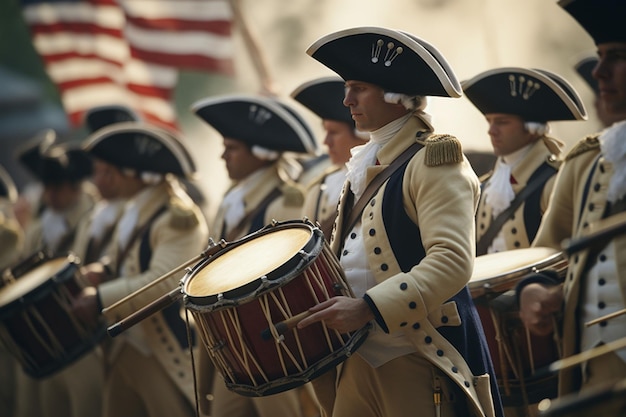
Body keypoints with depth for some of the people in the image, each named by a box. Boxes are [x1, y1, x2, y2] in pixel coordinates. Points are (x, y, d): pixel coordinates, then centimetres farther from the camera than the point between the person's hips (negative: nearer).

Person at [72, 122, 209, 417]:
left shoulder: (179, 217, -17)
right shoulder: (133, 211, 13)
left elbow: (163, 282, -25)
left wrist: (100, 300, -23)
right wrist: (104, 270, 2)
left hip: (168, 357, -9)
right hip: (123, 350, 9)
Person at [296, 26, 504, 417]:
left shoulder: (435, 161, -9)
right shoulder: (370, 165, 17)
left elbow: (453, 261, -22)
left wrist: (367, 308, -28)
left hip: (421, 364, -8)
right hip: (360, 358, 8)